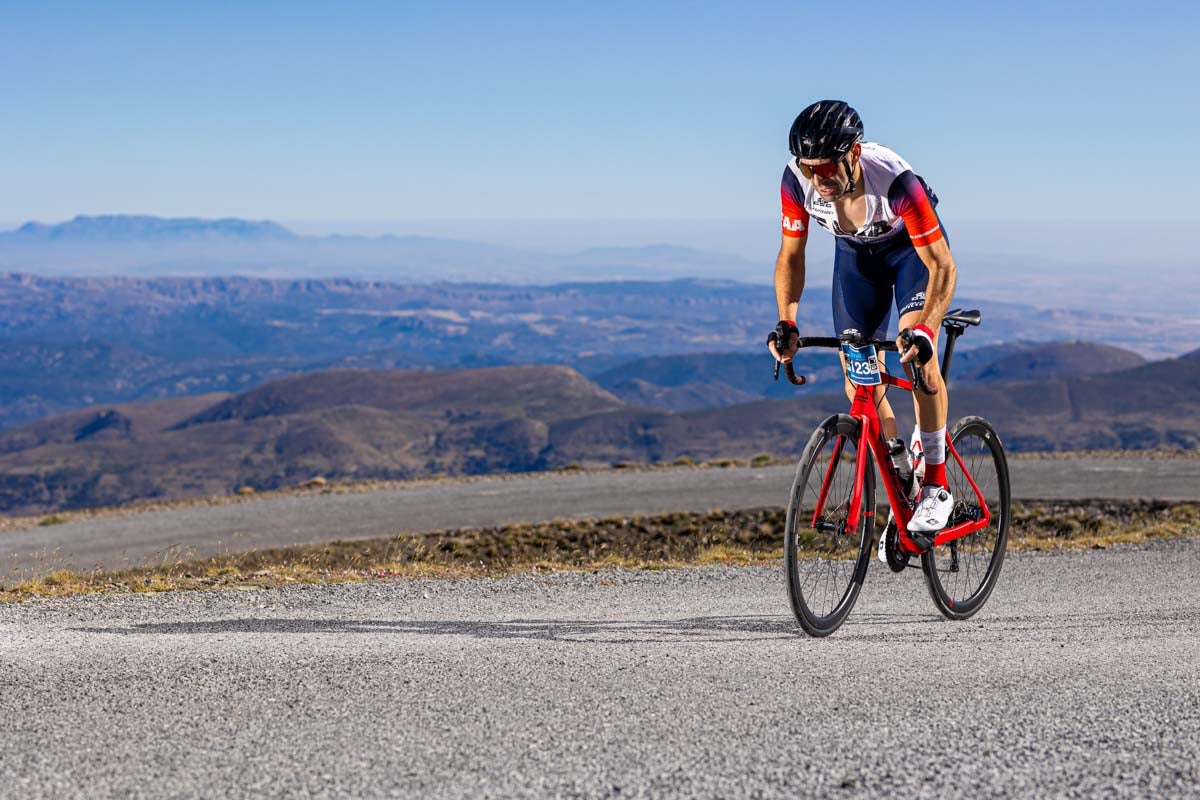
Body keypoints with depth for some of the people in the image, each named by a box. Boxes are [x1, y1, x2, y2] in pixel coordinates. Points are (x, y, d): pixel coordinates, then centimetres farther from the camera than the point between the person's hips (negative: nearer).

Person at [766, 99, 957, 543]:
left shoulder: (894, 180, -40)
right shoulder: (798, 180, -30)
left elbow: (942, 265, -37)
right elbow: (790, 256, -15)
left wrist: (925, 329, -52)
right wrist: (786, 323, -28)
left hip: (913, 245, -4)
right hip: (855, 252, 4)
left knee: (916, 348, -26)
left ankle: (935, 486, -15)